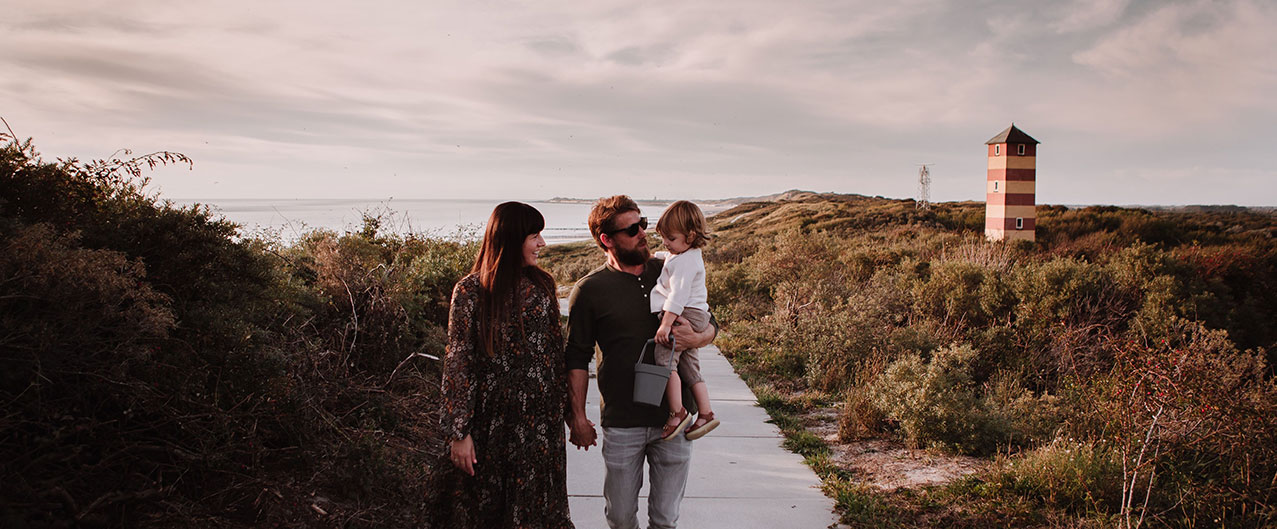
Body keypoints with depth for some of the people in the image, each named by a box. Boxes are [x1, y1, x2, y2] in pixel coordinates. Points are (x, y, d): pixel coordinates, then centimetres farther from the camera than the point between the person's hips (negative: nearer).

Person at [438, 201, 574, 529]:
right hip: (492, 416, -3)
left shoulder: (542, 284, 3)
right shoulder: (471, 291, -9)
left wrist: (564, 403, 10)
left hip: (541, 416, 3)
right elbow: (458, 364, -9)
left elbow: (556, 348, 10)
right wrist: (459, 432, -11)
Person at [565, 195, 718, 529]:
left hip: (673, 418, 2)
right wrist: (577, 417, -1)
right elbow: (577, 358, 1)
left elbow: (710, 324, 13)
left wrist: (697, 338, -10)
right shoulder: (589, 290, -4)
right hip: (622, 423, -2)